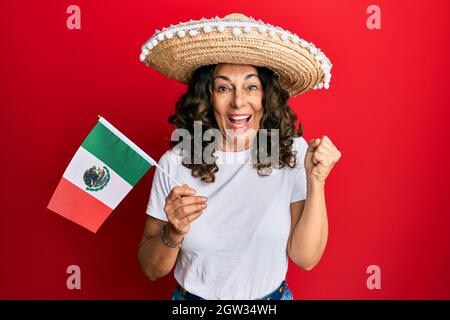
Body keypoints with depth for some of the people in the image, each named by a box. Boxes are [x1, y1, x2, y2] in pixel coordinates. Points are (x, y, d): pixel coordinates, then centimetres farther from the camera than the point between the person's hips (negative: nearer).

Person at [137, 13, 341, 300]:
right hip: (192, 296, 0)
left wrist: (316, 183, -26)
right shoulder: (175, 162, -18)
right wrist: (174, 233, -28)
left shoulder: (292, 152, -15)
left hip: (273, 296, 1)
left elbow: (305, 258, -15)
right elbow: (151, 270, -9)